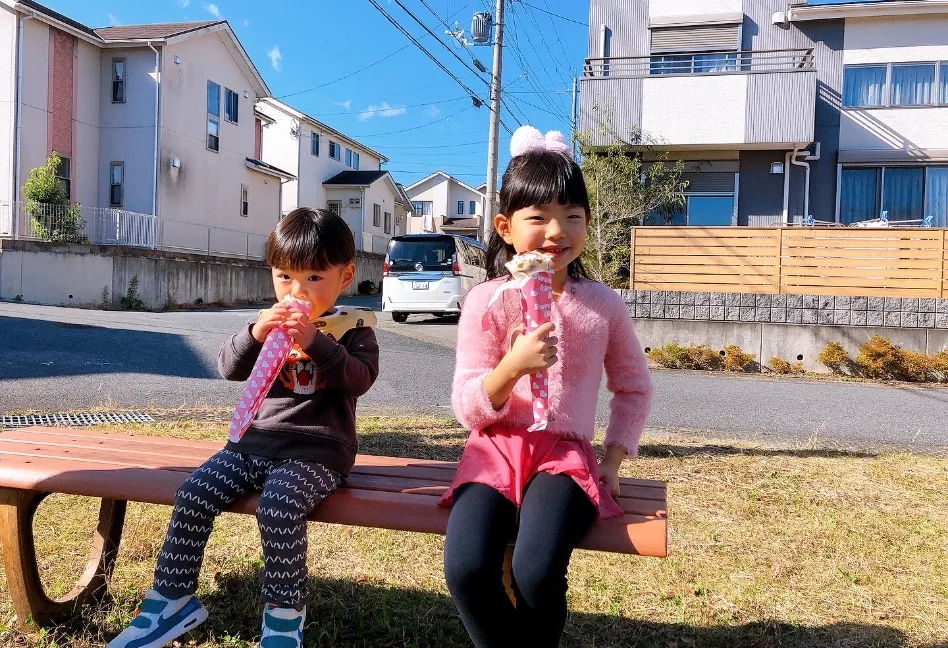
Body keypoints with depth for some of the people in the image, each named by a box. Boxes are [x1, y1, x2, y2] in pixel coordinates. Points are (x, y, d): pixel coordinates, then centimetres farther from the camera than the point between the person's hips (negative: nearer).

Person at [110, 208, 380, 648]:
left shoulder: (354, 328, 1)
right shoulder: (270, 323, 12)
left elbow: (360, 378, -14)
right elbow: (230, 368, 2)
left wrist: (316, 343, -25)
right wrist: (255, 335, -18)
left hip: (317, 449, -5)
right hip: (255, 440, 5)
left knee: (279, 505, -31)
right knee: (194, 494, -13)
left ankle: (284, 612, -11)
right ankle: (172, 599, 5)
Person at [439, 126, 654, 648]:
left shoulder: (603, 305, 4)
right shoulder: (486, 301, -2)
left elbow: (634, 388, 17)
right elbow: (467, 409, -4)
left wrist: (613, 458, 5)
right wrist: (511, 366, -22)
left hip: (566, 454, 0)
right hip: (496, 449, 0)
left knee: (536, 571, -28)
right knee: (466, 568, -27)